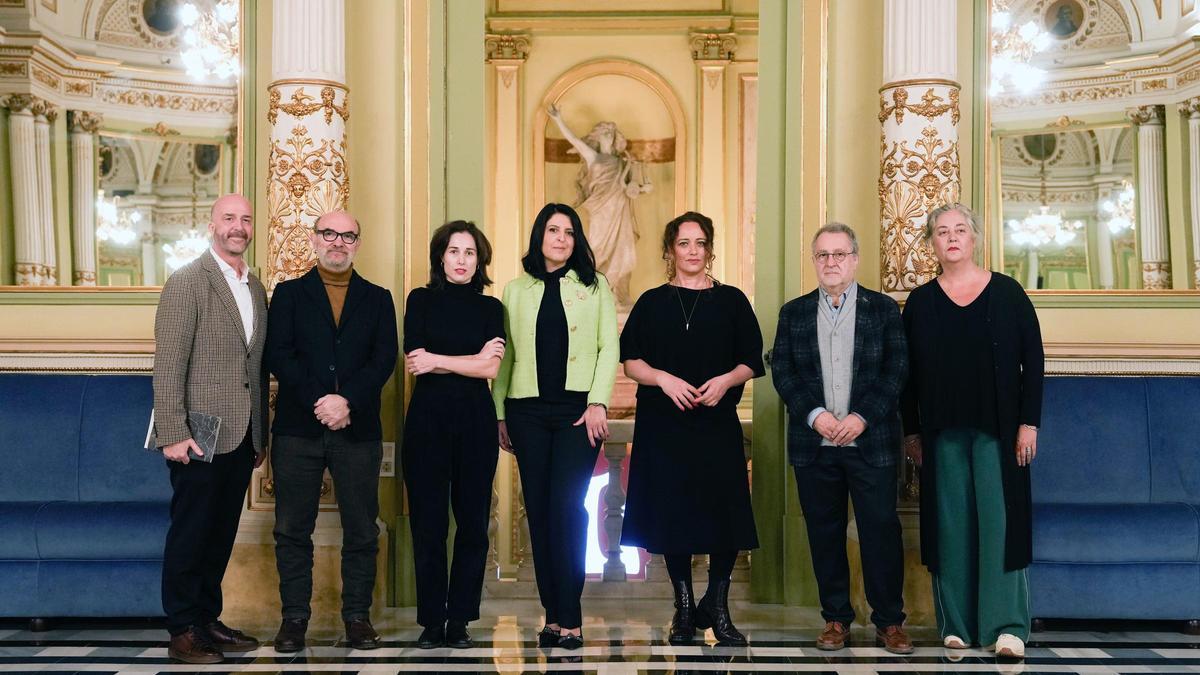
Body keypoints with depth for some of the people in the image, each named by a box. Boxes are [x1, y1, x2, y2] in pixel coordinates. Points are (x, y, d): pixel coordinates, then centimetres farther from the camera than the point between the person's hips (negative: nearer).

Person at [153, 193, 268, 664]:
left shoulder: (256, 288, 14)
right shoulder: (187, 282, -8)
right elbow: (168, 365, -13)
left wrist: (262, 433, 14)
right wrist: (173, 434, -18)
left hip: (242, 436, 7)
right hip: (201, 437, -7)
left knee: (221, 536, 13)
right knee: (190, 533, 2)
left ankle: (207, 620, 24)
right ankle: (182, 633, 11)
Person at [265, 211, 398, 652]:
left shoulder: (378, 298, 12)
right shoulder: (289, 294, 10)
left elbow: (384, 358, 1)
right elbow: (277, 355, -2)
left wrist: (347, 400, -14)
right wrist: (319, 402, -13)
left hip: (358, 430, 1)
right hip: (297, 428, 0)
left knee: (361, 530, 2)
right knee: (292, 529, 2)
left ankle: (357, 616, 11)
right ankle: (294, 617, 11)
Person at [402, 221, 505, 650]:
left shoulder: (490, 308, 9)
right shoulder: (421, 300, 7)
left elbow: (490, 369, -4)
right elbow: (414, 362, -5)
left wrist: (437, 361, -6)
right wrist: (472, 358, -6)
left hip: (475, 421, 1)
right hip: (427, 420, -1)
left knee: (472, 521, 1)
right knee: (427, 523, 0)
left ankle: (460, 620, 9)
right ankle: (432, 621, 8)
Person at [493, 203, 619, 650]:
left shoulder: (594, 287, 9)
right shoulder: (515, 290, 13)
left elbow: (609, 348, 3)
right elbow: (504, 356, 11)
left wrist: (598, 403, -8)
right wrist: (499, 414, 5)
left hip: (577, 411, -2)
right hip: (528, 412, 2)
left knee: (567, 509, -10)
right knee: (538, 511, 2)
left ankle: (569, 619, -6)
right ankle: (552, 614, 9)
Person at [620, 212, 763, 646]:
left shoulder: (731, 301, 7)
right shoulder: (652, 303, 8)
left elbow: (751, 362, 6)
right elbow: (630, 362, 5)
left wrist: (726, 380, -14)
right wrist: (663, 379, -13)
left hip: (718, 424, 0)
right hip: (664, 425, 1)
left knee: (724, 513, -5)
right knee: (673, 513, 2)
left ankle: (716, 606, 12)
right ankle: (684, 609, 14)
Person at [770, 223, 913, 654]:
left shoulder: (883, 309, 5)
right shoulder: (794, 313, 11)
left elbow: (896, 370, -1)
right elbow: (782, 372, 4)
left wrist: (863, 417, -13)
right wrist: (815, 415, -10)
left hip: (871, 440, -2)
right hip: (814, 442, 2)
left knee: (881, 530, -2)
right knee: (824, 532, 6)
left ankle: (889, 622, 7)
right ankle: (836, 619, 16)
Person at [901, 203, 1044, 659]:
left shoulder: (1006, 292, 2)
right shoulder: (920, 302, 6)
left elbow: (1032, 358, 0)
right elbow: (907, 371, 7)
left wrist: (1029, 422, -6)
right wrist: (911, 432, 3)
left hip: (997, 428, -1)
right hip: (942, 430, 2)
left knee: (999, 519, -3)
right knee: (951, 523, 4)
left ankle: (1006, 625, 2)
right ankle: (957, 623, 11)